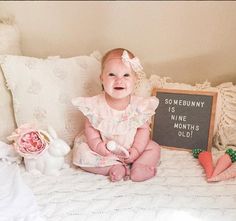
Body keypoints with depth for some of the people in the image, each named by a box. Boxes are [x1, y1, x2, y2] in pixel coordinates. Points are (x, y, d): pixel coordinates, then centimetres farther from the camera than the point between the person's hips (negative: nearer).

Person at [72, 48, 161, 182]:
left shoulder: (140, 105, -14)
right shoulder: (96, 105, -15)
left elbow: (143, 129, -7)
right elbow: (90, 127, -6)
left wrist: (136, 149, -19)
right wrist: (97, 144, -22)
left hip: (129, 150, 1)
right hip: (103, 151, 0)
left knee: (154, 148, -11)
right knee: (81, 153, -22)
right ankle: (115, 168, -22)